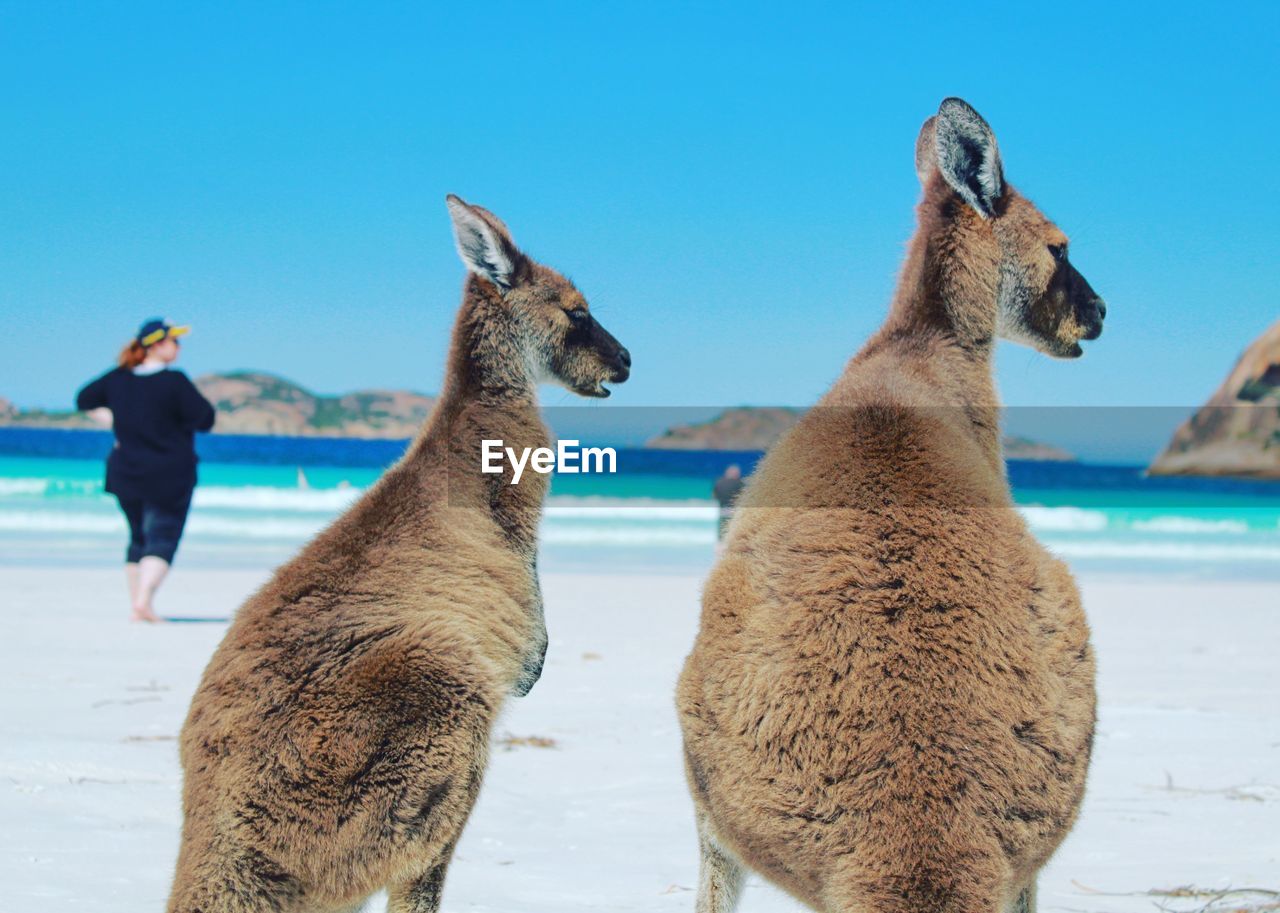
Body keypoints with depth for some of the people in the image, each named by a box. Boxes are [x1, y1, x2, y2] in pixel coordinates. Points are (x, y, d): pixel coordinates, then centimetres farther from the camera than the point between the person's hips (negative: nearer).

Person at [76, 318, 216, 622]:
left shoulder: (118, 379, 1)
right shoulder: (174, 382, -17)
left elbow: (83, 400, 14)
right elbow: (205, 420, -14)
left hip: (126, 475, 6)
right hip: (170, 477, -6)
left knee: (138, 537, 18)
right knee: (162, 539, -4)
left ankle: (137, 606, 17)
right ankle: (144, 600, -23)